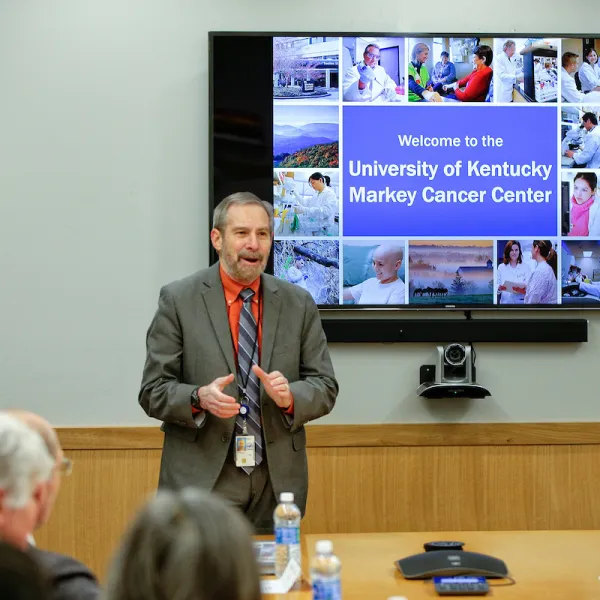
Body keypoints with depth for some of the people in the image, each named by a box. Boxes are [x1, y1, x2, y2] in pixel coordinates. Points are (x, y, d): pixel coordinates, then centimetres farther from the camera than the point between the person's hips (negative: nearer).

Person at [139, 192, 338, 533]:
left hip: (277, 481, 3)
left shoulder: (299, 304, 5)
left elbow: (325, 387, 6)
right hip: (202, 479, -2)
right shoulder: (178, 300, -2)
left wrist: (290, 396, -15)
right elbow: (153, 391, -3)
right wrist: (199, 398, -22)